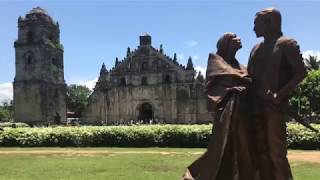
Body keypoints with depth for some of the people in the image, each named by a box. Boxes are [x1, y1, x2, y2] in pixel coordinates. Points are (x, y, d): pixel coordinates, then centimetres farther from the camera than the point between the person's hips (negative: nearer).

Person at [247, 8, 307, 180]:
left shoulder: (286, 44, 0)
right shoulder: (256, 48, 19)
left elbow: (301, 72, -7)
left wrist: (279, 95, -17)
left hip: (274, 105, -6)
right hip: (257, 105, 7)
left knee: (276, 150, -8)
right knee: (261, 150, 7)